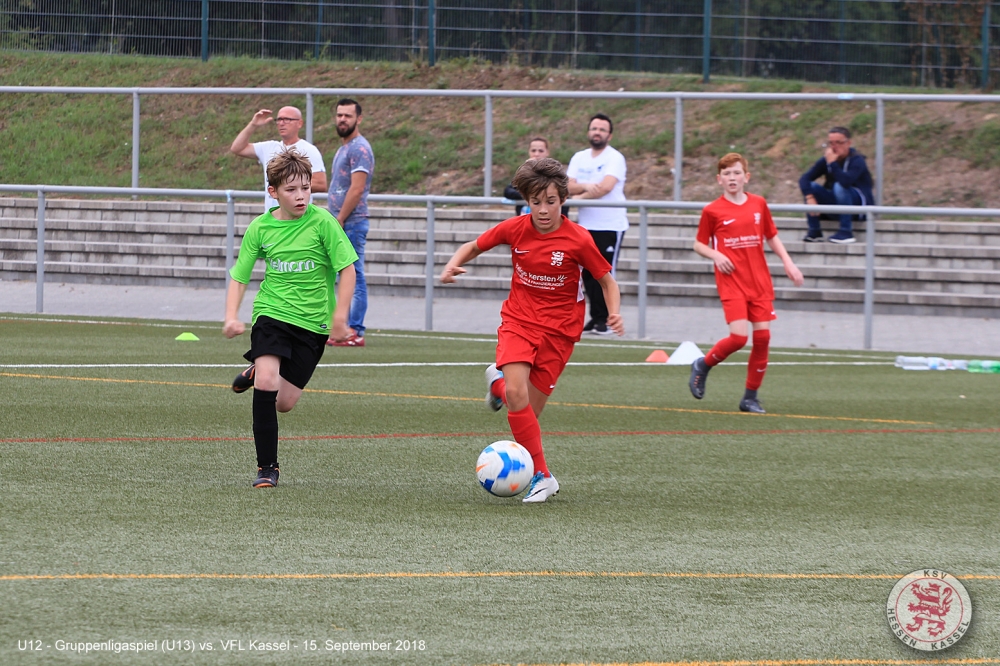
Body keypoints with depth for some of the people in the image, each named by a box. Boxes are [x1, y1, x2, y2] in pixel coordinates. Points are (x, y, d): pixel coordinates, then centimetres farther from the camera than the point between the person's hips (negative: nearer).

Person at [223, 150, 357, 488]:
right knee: (266, 383, -22)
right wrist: (231, 316, -10)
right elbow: (239, 277, 5)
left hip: (312, 321, 0)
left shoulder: (322, 222, -9)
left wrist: (340, 314, -13)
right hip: (272, 313, 0)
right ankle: (266, 467, -11)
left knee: (284, 402, 1)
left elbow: (347, 269, -5)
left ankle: (257, 372, 36)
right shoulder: (260, 228, -1)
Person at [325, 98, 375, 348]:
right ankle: (350, 330, 12)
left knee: (354, 278, -9)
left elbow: (357, 189, -19)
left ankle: (355, 332, -10)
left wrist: (338, 222, -18)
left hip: (352, 223, -10)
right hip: (342, 224, 10)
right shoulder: (343, 148, 20)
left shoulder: (359, 148, -12)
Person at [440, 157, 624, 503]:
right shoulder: (516, 229, -6)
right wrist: (453, 265, -10)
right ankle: (541, 476, -14)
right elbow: (474, 246, 10)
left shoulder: (578, 240, -13)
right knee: (516, 393, -21)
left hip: (559, 328, -1)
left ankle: (498, 381, 27)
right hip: (519, 318, 1)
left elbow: (607, 280, -1)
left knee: (529, 409, -6)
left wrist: (614, 313, -19)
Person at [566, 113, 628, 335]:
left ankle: (604, 320, -3)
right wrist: (585, 187, -20)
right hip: (586, 225, 6)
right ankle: (595, 317, 12)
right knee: (588, 273, 5)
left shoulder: (615, 158, -6)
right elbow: (569, 187, 1)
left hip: (610, 225, -6)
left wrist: (579, 196, -10)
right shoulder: (579, 158, 12)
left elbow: (606, 187, -18)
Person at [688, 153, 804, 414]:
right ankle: (703, 365, 11)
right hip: (731, 282, -4)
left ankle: (750, 397, 9)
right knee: (738, 336, -18)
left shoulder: (758, 204, 7)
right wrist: (716, 255, -13)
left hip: (759, 282, 4)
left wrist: (788, 262, 7)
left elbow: (771, 236, 18)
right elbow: (699, 244, 6)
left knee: (763, 335, -3)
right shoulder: (713, 211, -2)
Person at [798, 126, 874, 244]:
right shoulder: (825, 161, -2)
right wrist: (810, 198, -29)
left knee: (839, 186, -33)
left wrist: (832, 163, -30)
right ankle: (814, 231, -12)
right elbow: (804, 179, -13)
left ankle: (846, 232, -29)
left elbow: (846, 181, -37)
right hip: (836, 204, 5)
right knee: (810, 186, -14)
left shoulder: (857, 161, -17)